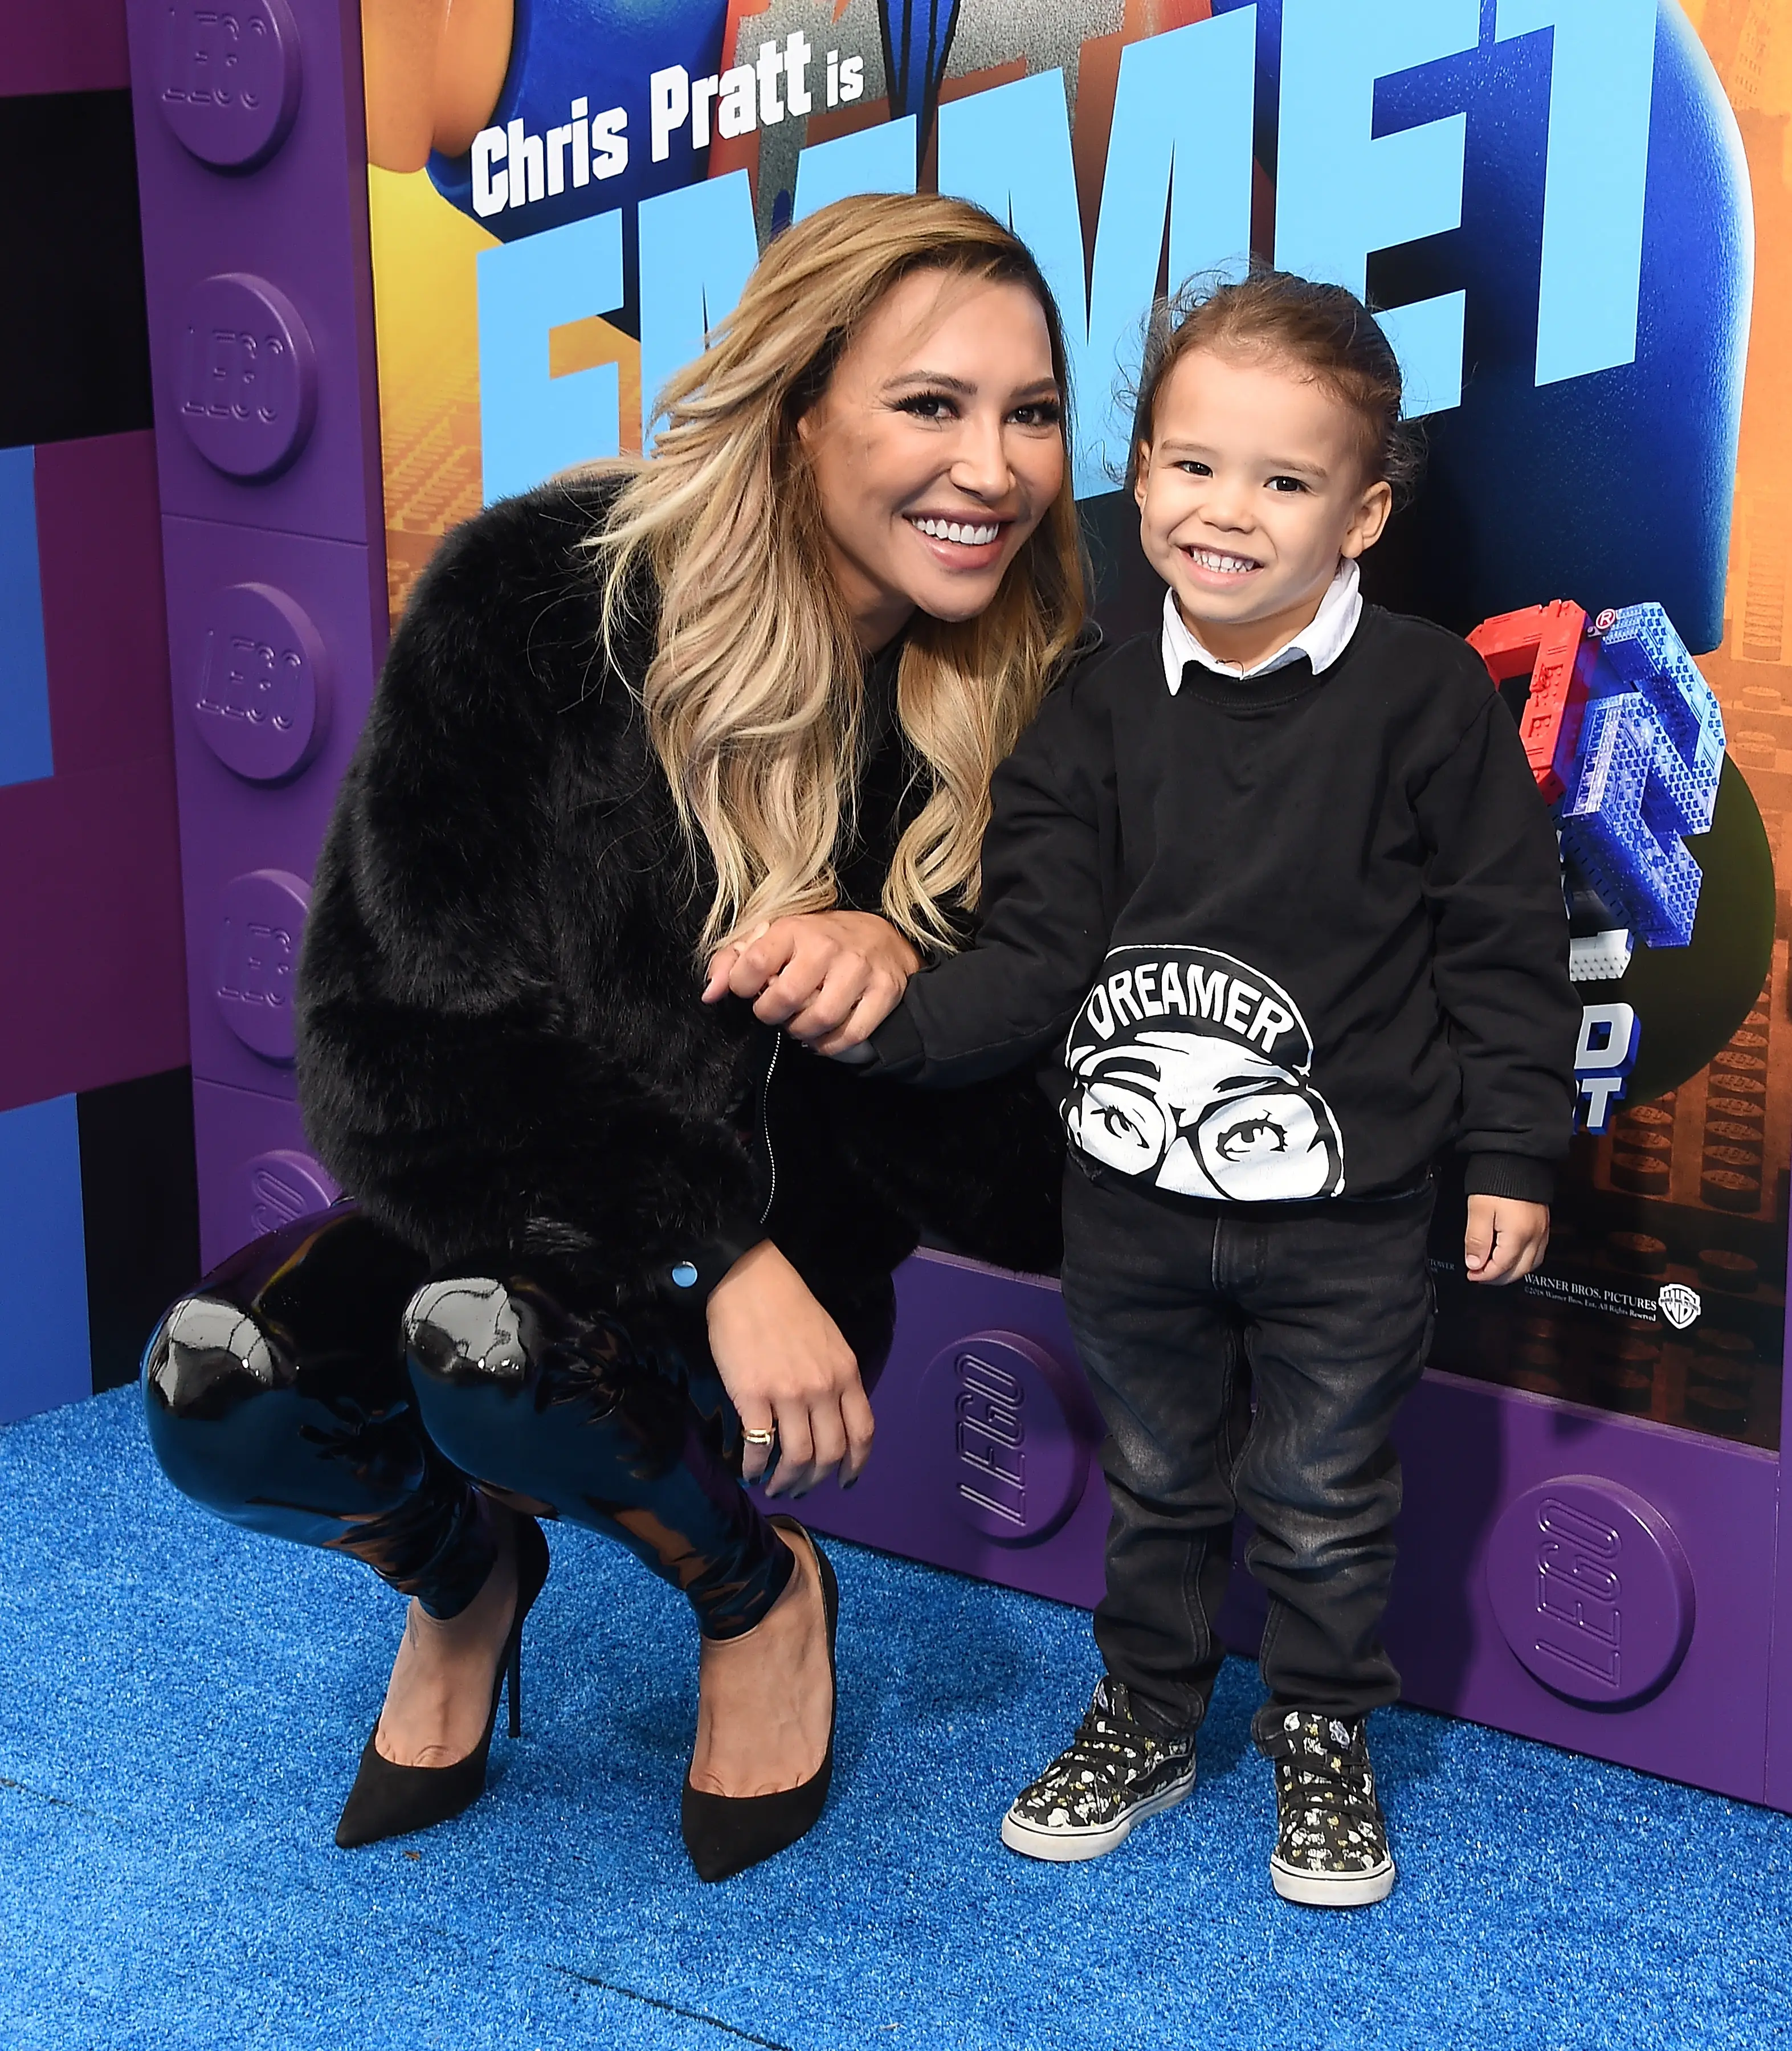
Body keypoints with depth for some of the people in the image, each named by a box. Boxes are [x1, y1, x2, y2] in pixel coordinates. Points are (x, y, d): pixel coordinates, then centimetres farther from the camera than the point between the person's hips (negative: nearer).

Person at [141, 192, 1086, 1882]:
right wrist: (708, 1245, -29)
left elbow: (1019, 1194, -7)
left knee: (503, 1341, -33)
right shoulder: (540, 602, -16)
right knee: (219, 1399, -28)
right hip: (497, 1208, 1)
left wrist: (902, 966, -27)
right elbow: (393, 1030, -20)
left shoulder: (1033, 704, -10)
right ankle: (464, 1569, 10)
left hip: (782, 1260, -1)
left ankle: (759, 1595, 2)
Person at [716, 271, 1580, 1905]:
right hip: (1133, 1204, 3)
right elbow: (1035, 961, -7)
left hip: (1342, 1218, -3)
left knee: (1324, 1507, 15)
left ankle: (1324, 1745, 37)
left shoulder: (1428, 696, -11)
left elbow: (1506, 945, -6)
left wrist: (1514, 1154, -6)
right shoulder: (1101, 716, -3)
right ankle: (1146, 1722, 42)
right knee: (1158, 1483, 22)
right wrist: (878, 1015, -23)